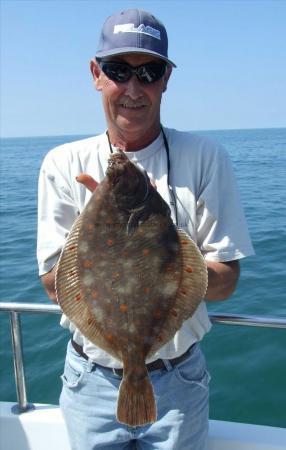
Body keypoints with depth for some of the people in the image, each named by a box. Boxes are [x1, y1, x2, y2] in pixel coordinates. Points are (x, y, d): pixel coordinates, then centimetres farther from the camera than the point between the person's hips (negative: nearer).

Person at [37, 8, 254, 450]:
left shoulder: (205, 158, -10)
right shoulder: (64, 164, -6)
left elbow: (225, 279, -10)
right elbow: (55, 283, -9)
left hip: (178, 380, 0)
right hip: (92, 381, 1)